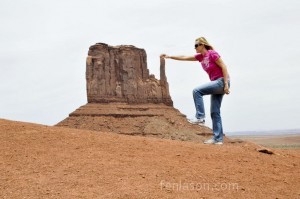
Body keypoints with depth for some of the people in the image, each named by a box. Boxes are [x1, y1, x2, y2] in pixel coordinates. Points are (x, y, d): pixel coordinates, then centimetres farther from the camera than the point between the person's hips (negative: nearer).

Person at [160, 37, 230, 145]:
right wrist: (169, 56, 13)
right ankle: (218, 139, 7)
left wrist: (226, 84, -18)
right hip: (216, 83, 9)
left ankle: (200, 117, -13)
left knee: (197, 91, -18)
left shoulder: (212, 54, -11)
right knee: (215, 112, 5)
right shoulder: (201, 56, 12)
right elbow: (184, 58, 16)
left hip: (222, 81, -9)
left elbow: (224, 67, -14)